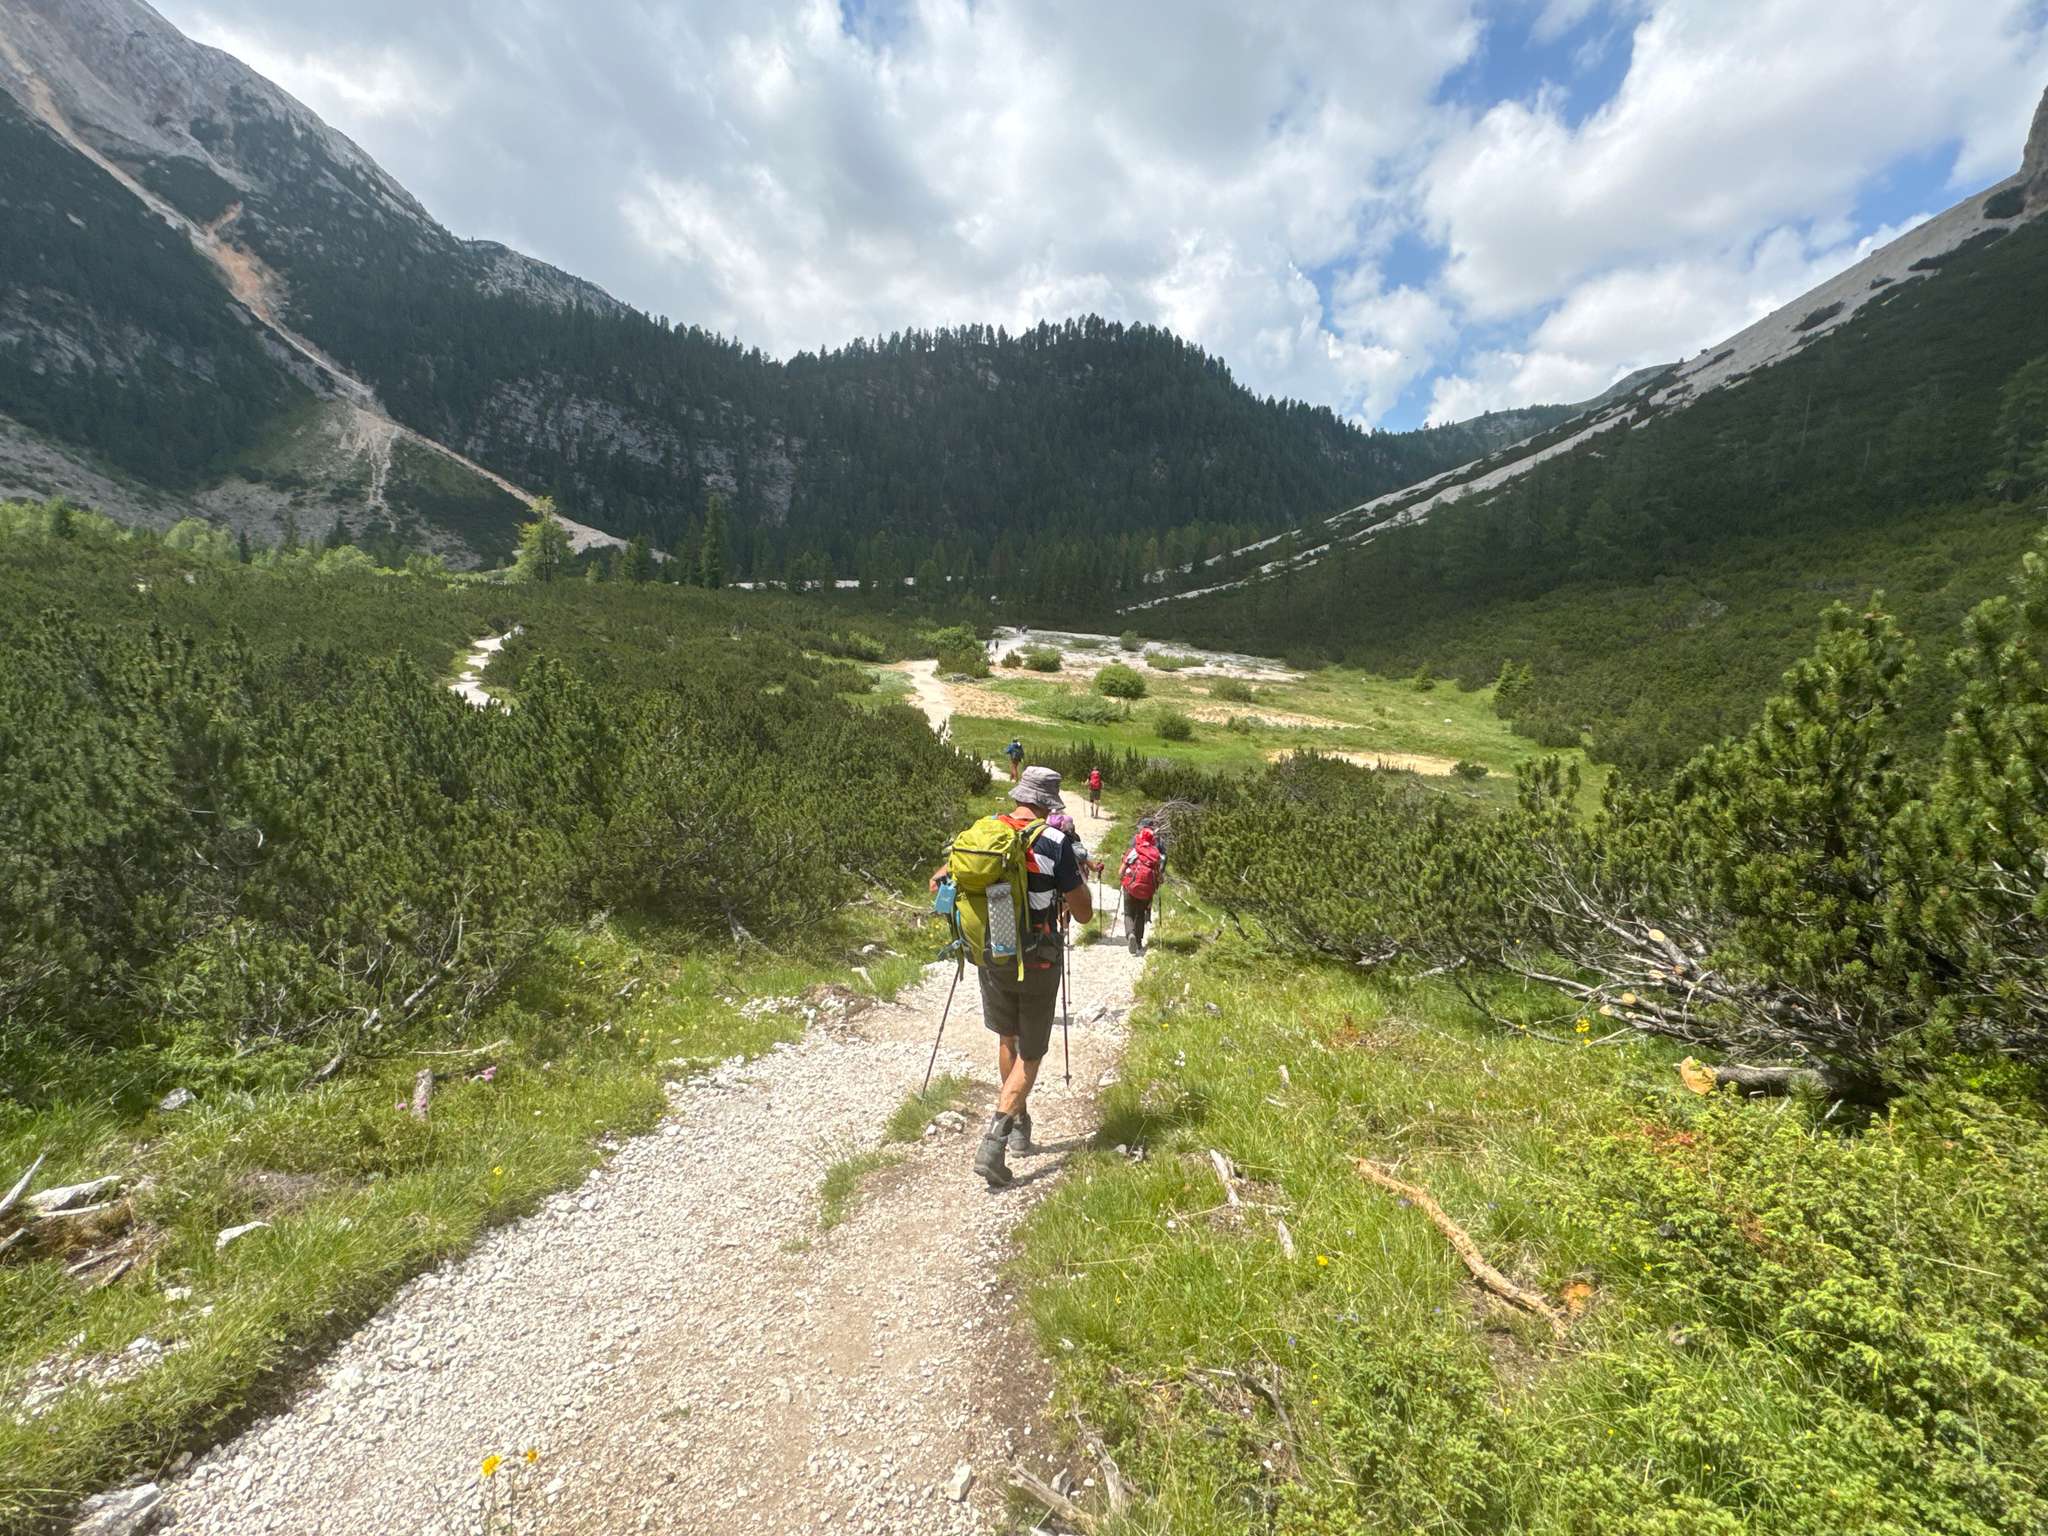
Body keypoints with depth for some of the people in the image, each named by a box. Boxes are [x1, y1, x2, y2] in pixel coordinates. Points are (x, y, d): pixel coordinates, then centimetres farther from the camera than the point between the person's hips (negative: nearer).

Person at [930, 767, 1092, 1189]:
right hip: (1038, 962, -4)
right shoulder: (1056, 842, -14)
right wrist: (1077, 874, 9)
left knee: (1007, 1038, 25)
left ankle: (1020, 1125, 38)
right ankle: (994, 1139, -5)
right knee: (1030, 1054, 10)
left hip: (991, 956, 4)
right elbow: (1085, 913, -9)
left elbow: (938, 883, 6)